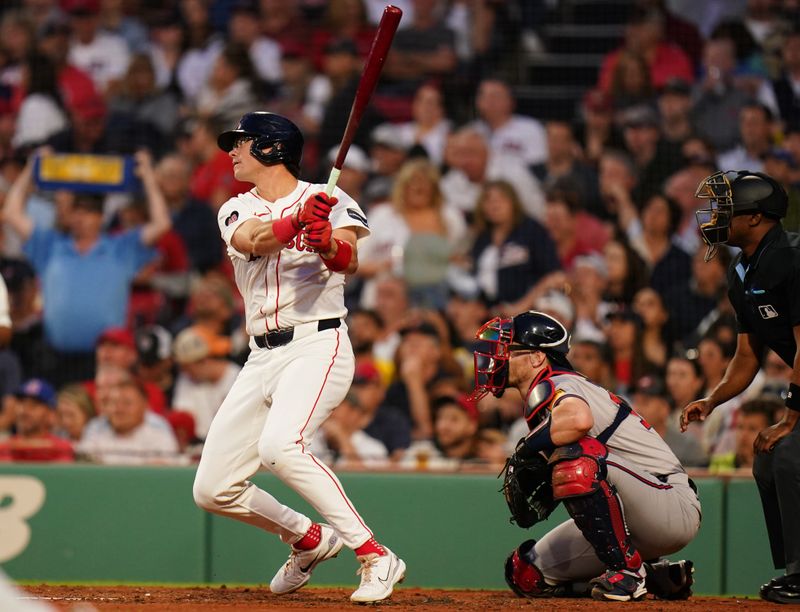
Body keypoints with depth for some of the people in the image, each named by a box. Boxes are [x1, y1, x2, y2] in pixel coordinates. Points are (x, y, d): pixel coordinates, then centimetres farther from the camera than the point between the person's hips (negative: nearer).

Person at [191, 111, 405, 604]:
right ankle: (309, 540, 29)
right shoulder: (238, 211, 11)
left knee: (279, 446, -33)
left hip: (318, 346, -6)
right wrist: (298, 220, -35)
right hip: (263, 357, 6)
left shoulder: (328, 201, -1)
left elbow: (350, 262, -19)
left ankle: (375, 557, -27)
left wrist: (329, 243, -42)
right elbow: (254, 240, -14)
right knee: (212, 490, 5)